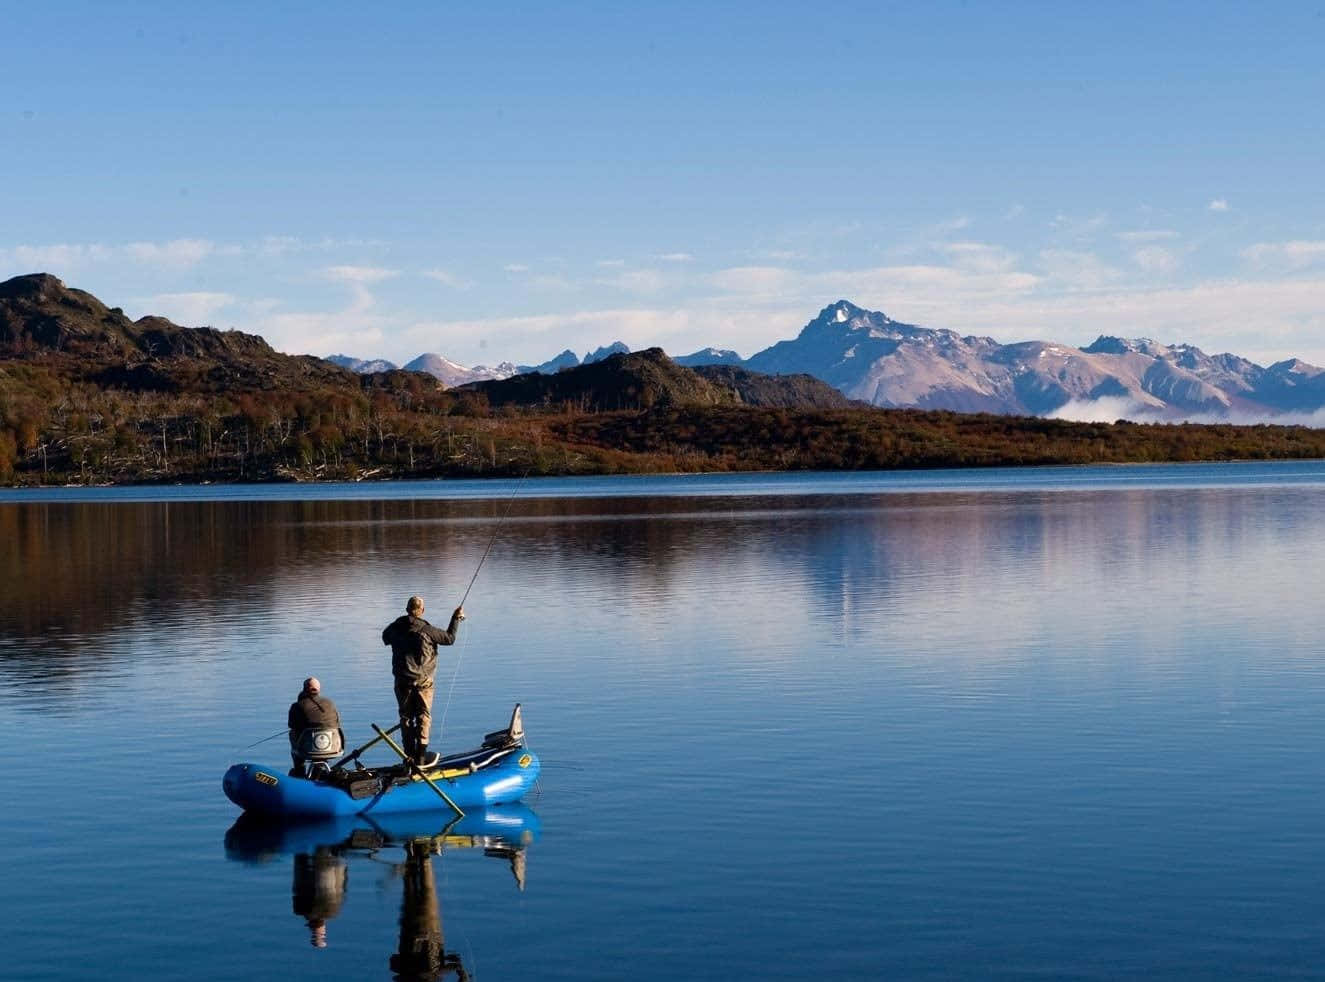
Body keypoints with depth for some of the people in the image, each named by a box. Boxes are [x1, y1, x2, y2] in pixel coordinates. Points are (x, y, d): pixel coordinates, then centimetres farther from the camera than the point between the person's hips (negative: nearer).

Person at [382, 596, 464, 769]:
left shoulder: (395, 627, -3)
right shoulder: (426, 630, -16)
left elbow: (385, 638, 19)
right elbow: (449, 638, -6)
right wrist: (456, 618, 7)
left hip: (402, 681, 3)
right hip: (423, 680, -3)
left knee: (406, 717, 13)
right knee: (423, 717, 4)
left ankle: (409, 755, 15)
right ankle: (421, 757, 0)